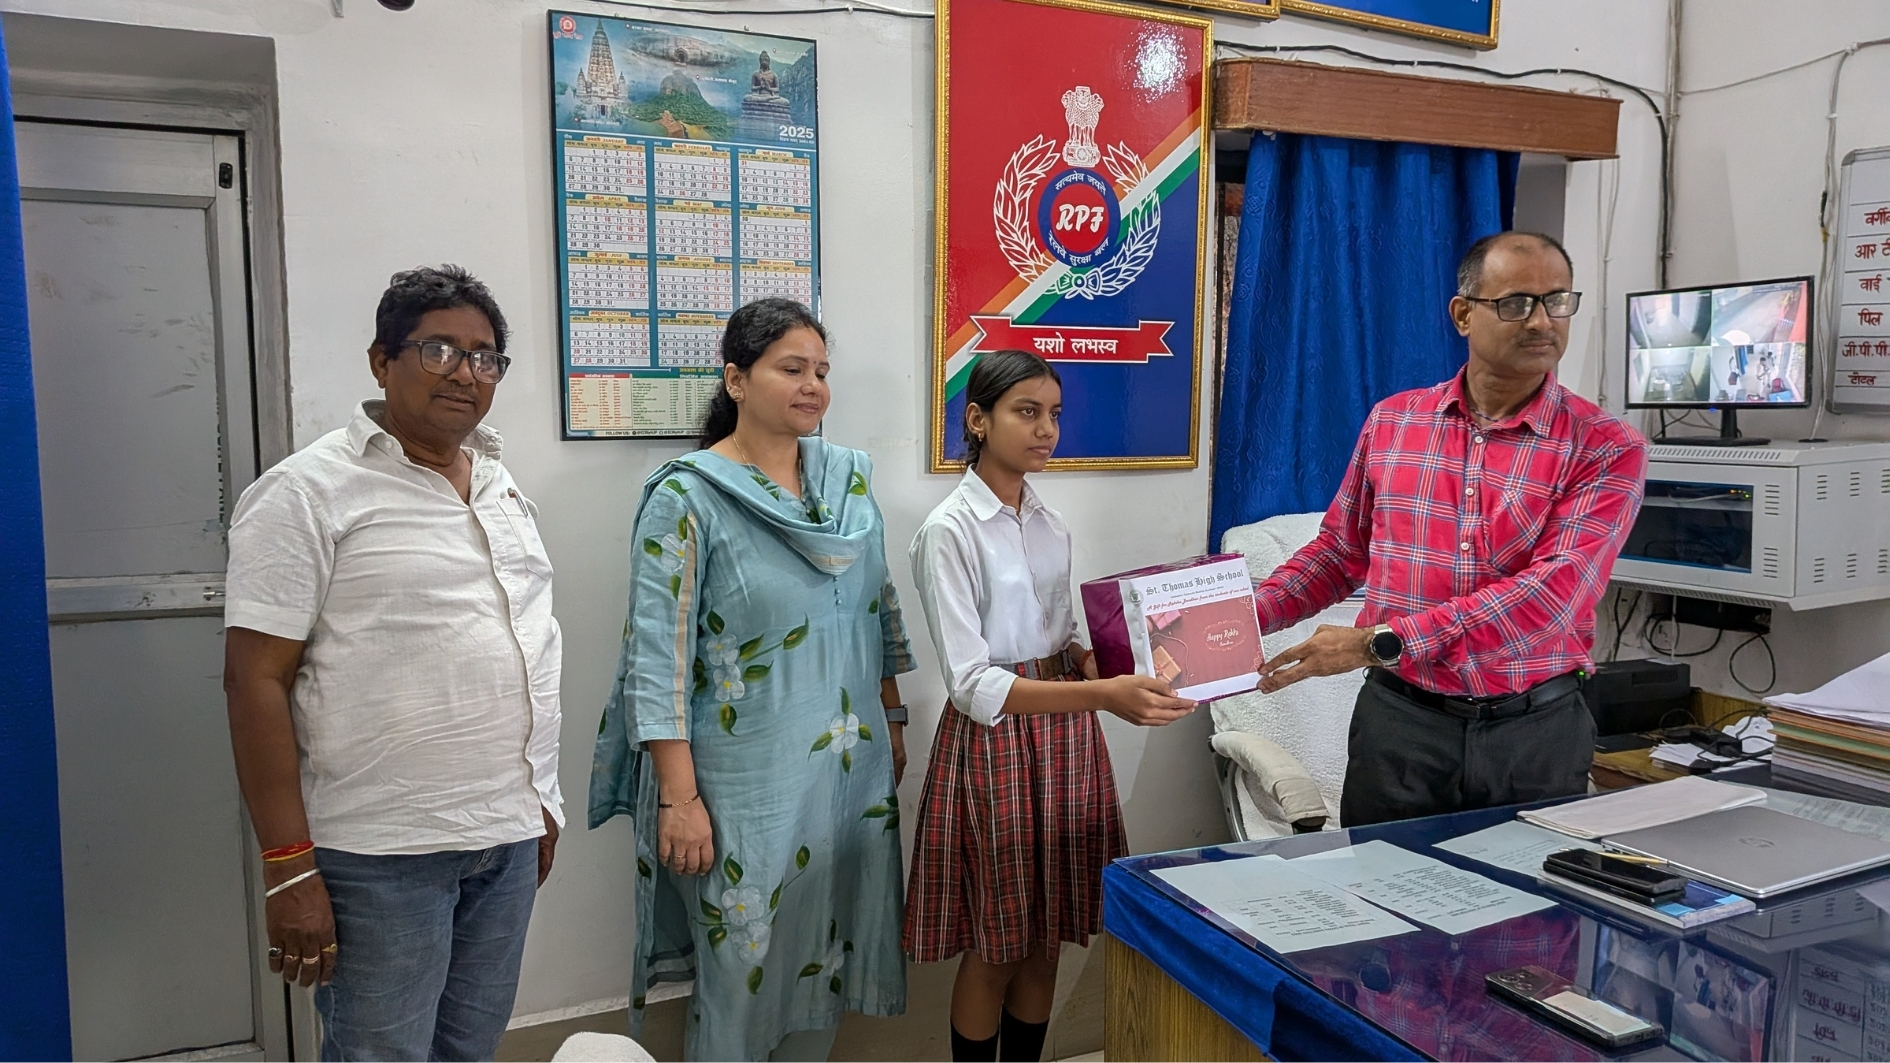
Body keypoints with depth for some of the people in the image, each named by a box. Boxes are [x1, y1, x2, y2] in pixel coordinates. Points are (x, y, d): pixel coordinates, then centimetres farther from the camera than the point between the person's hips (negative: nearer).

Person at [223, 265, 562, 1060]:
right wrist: (288, 867, -16)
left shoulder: (501, 486, 11)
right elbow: (255, 680, -13)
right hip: (382, 854, -6)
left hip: (509, 837, 6)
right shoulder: (308, 493, -10)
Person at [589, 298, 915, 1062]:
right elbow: (657, 657, -15)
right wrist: (680, 796, -17)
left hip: (852, 774, 6)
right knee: (739, 979, 7)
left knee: (828, 960, 17)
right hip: (745, 788, -5)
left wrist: (893, 721, 15)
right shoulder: (688, 496, -12)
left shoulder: (849, 481, 5)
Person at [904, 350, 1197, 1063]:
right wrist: (1100, 695, -33)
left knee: (1047, 938, 16)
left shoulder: (1051, 525, 7)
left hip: (1064, 734, 6)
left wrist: (1109, 672, -8)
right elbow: (972, 683, -22)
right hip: (994, 738, -6)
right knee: (995, 947, 8)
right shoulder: (949, 530, -15)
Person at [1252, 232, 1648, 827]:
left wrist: (1381, 641, -27)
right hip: (1399, 718, 2)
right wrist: (1245, 615, -3)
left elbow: (1555, 589, -20)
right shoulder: (1391, 421, 4)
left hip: (1536, 729, -1)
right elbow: (1341, 549, 14)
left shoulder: (1607, 448, -6)